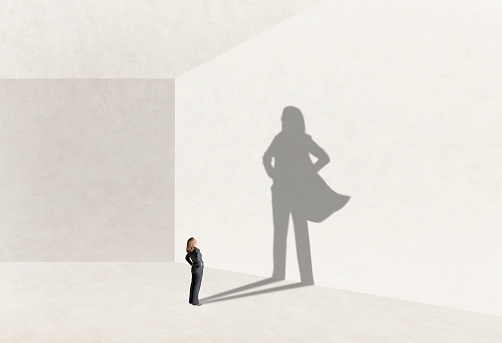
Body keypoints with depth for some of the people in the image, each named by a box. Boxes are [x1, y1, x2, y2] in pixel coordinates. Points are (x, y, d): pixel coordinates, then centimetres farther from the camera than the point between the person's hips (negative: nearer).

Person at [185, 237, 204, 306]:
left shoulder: (190, 250, 2)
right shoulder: (197, 250, -25)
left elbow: (187, 258, 16)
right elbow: (198, 260, -34)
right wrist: (199, 265, -14)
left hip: (193, 268, 8)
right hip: (198, 269, -8)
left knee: (193, 284, 16)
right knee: (197, 286, 0)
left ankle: (191, 300, 25)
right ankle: (195, 302, 6)